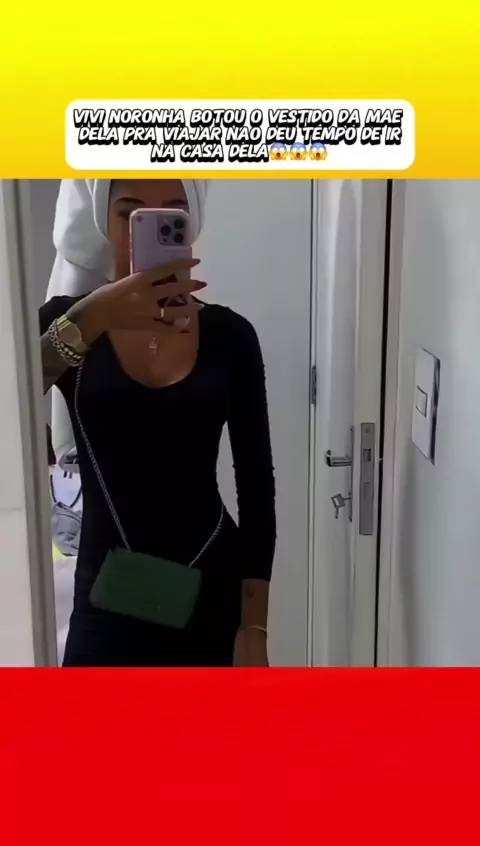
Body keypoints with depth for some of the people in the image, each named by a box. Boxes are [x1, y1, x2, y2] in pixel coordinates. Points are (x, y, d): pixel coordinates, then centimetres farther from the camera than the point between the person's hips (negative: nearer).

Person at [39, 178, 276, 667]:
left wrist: (254, 626, -4)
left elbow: (257, 486, -1)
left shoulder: (229, 335, -3)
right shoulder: (66, 321, -5)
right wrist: (87, 323, -37)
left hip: (214, 596, 1)